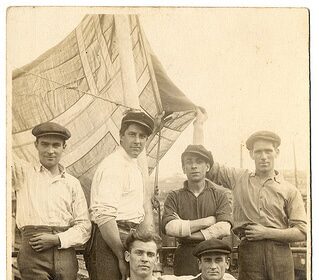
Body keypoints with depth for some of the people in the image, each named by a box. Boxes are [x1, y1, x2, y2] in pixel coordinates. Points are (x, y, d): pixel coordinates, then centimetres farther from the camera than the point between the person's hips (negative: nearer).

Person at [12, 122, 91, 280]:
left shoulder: (72, 183, 15)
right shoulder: (24, 173, 12)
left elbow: (84, 226, 10)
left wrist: (58, 239, -6)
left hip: (65, 253, 2)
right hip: (33, 253, -2)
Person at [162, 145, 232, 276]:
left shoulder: (219, 194, 8)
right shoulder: (174, 197, 9)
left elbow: (224, 228, -6)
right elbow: (169, 228, -8)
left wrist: (189, 234, -7)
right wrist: (206, 221, -6)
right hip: (185, 256, 0)